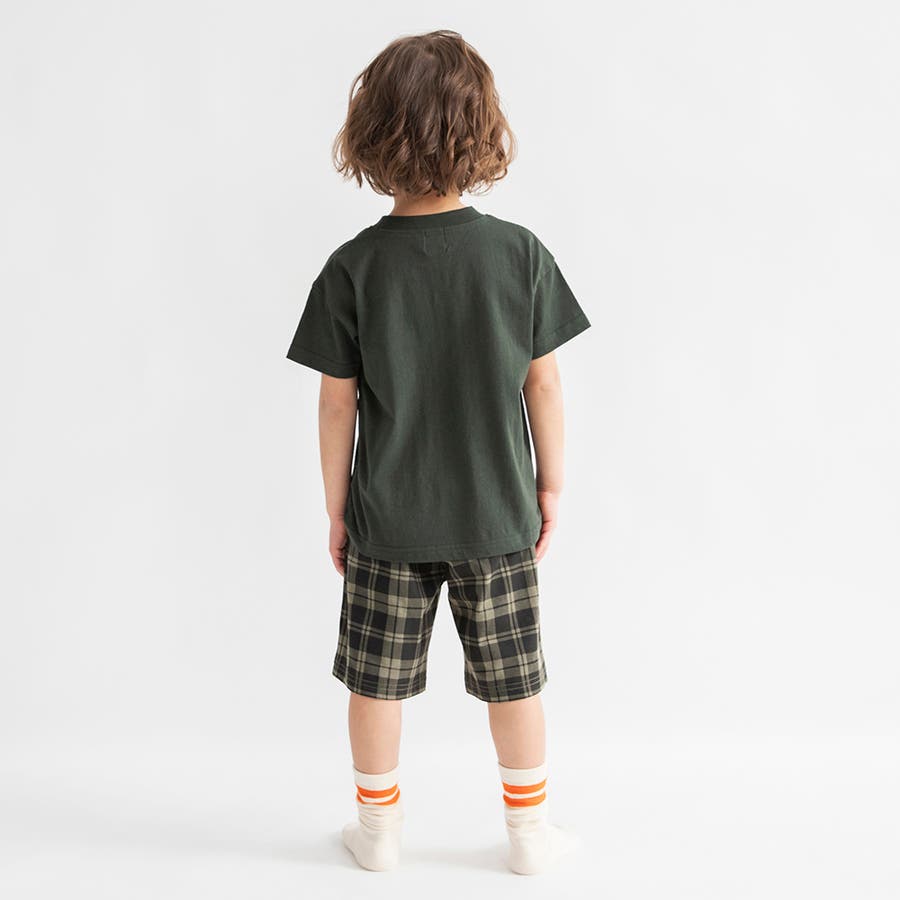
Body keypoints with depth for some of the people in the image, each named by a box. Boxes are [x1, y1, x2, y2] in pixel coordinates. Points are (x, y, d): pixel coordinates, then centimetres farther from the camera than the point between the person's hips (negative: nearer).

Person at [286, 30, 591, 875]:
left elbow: (337, 402, -7)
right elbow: (543, 382, -4)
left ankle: (379, 828, 32)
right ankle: (529, 831, 31)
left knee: (376, 678, 16)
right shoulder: (520, 252, -10)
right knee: (513, 678, 15)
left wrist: (337, 508, 5)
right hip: (496, 515, 1)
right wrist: (550, 481, 9)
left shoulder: (353, 267, -11)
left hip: (386, 518, 0)